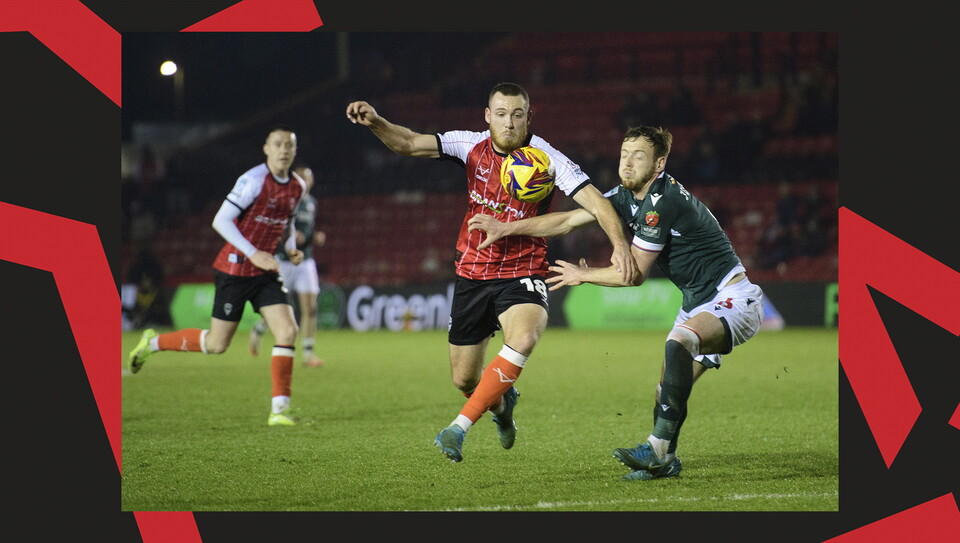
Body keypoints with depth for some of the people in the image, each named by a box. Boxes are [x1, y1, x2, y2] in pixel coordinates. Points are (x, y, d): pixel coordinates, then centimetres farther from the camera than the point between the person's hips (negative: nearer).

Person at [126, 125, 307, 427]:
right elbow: (221, 220, -21)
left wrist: (292, 248, 4)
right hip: (235, 269, -6)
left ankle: (280, 409, -5)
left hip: (266, 272, 6)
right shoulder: (254, 180, -18)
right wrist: (253, 254, -25)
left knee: (288, 331, -11)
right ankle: (153, 342, 23)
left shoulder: (298, 186, 5)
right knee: (216, 344, 0)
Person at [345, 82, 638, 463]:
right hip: (472, 273, 4)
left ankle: (460, 427, -31)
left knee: (524, 337, -36)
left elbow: (595, 202, -19)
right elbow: (409, 144, -10)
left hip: (522, 274, -3)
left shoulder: (547, 159, -13)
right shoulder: (472, 146, -3)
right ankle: (501, 404, 46)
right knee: (464, 379, 8)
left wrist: (620, 244, -36)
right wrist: (376, 123, -30)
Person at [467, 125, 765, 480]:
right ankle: (664, 460, 26)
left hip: (732, 299, -10)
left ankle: (658, 447, -38)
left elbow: (635, 273, -16)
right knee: (668, 391, 10)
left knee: (679, 343, -35)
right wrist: (506, 228, 5)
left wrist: (583, 275, -1)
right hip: (698, 303, 10)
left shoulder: (662, 202, -22)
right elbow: (569, 220, 10)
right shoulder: (627, 196, 5)